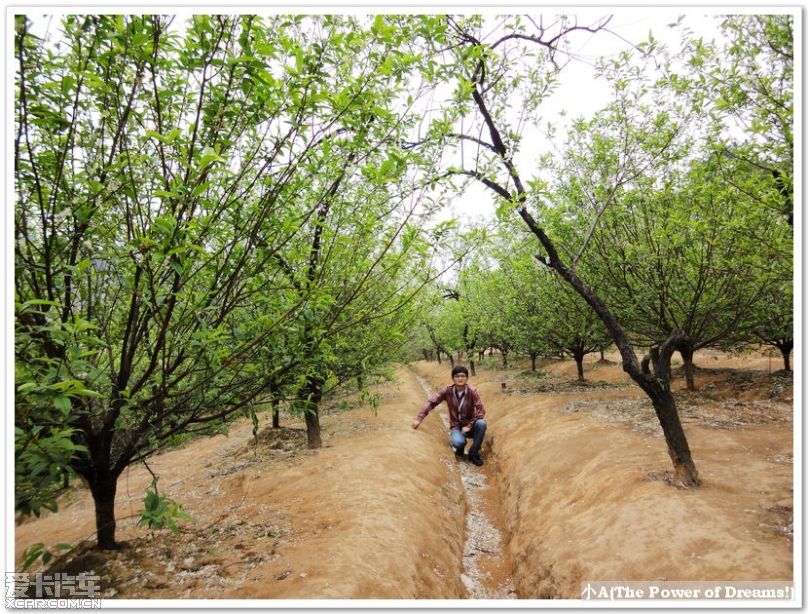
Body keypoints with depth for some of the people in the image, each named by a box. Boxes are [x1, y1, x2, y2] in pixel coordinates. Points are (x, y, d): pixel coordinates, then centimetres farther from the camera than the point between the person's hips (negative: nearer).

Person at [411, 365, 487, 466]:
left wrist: (469, 426, -24)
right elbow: (431, 402, -12)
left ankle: (473, 453, -11)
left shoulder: (472, 391, -14)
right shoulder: (448, 391, -12)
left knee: (481, 423, -34)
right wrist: (419, 419, -19)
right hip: (456, 427, 0)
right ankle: (459, 451, 7)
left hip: (469, 426, 1)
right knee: (458, 442, -35)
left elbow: (481, 411, -17)